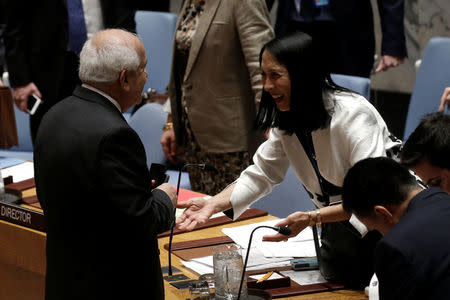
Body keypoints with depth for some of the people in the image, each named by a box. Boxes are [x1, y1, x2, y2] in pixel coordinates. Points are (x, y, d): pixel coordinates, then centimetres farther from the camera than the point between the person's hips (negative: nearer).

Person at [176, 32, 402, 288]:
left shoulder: (353, 114, -24)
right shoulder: (286, 121, 0)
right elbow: (261, 174, 4)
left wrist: (311, 218, -37)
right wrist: (214, 204, -12)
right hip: (337, 227, 7)